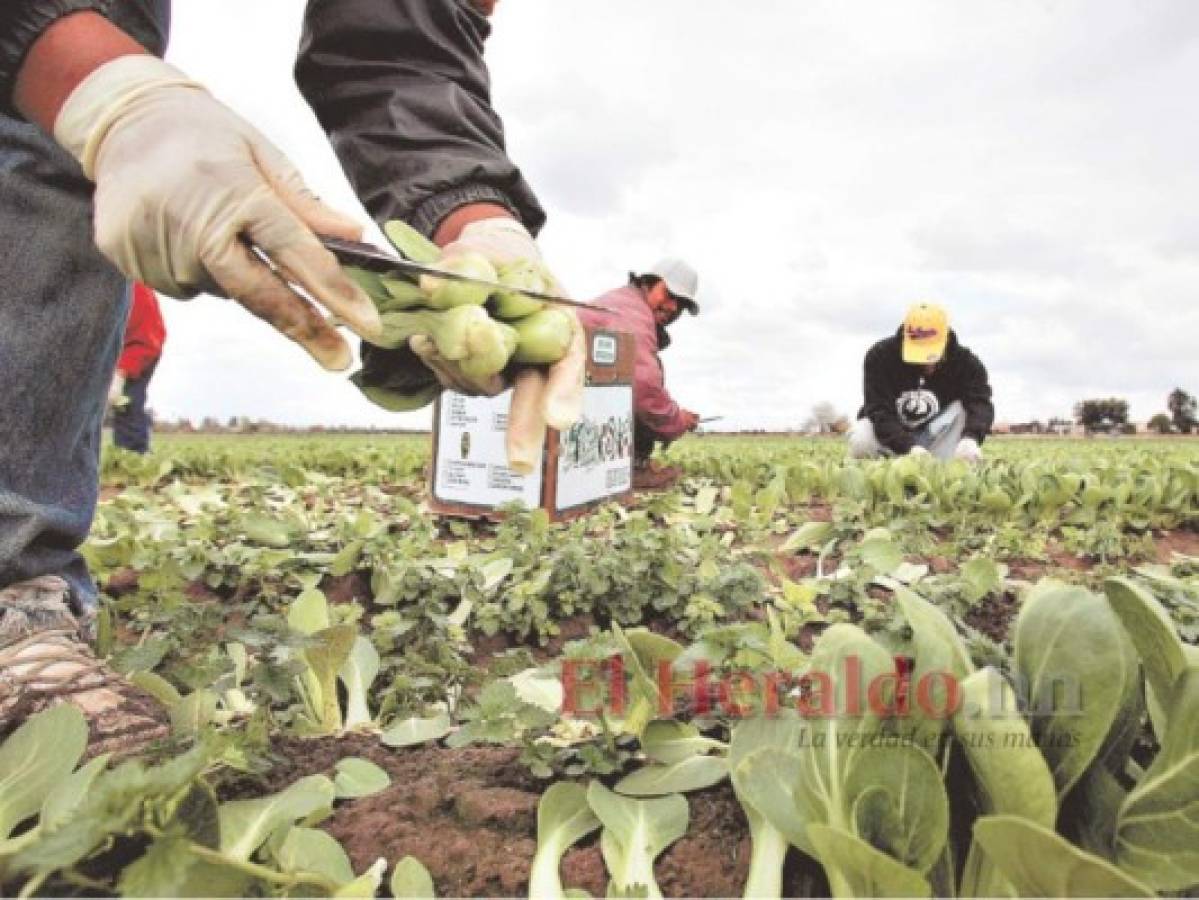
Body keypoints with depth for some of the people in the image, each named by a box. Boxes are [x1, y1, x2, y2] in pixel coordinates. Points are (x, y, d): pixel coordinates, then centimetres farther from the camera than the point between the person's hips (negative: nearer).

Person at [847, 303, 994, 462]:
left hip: (934, 435, 2)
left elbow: (980, 403, -30)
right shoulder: (880, 356, -20)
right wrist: (909, 447, -44)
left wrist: (970, 438, -53)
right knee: (861, 442, -34)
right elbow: (879, 411, -28)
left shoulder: (964, 361, -14)